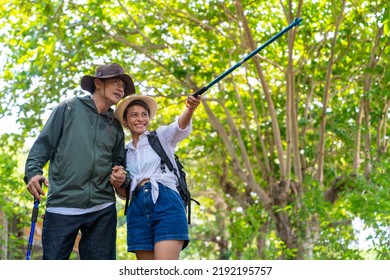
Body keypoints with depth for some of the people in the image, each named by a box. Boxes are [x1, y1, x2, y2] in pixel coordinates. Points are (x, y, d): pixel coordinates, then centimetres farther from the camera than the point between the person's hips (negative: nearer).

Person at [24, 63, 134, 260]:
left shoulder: (116, 126, 18)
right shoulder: (69, 108, 7)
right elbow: (43, 145, 3)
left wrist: (122, 177, 1)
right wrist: (33, 172, -14)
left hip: (102, 210, 4)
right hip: (61, 206, -4)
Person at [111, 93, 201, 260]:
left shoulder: (161, 136, 12)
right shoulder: (125, 152, 23)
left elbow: (180, 127, -11)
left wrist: (190, 109, -34)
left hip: (166, 203, -4)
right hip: (138, 209, 4)